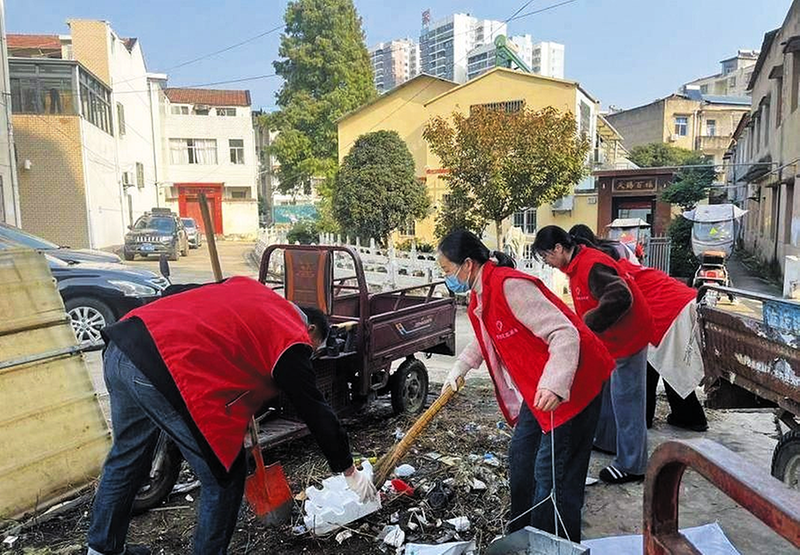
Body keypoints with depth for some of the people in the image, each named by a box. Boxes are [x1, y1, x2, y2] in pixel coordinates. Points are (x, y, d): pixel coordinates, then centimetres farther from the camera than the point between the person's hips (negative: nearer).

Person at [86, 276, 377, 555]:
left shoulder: (245, 286, 23)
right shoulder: (292, 340, 3)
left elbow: (172, 293, 23)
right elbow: (316, 412, 7)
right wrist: (350, 472, 18)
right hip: (167, 370, -9)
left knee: (127, 457, 30)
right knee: (225, 477, 9)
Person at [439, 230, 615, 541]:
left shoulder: (509, 285, -25)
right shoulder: (479, 297, 6)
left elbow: (565, 333, -30)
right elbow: (484, 340, 26)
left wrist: (555, 384, -41)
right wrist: (459, 370, 18)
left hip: (571, 382, -11)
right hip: (537, 386, 11)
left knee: (553, 473, -4)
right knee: (520, 459, 19)